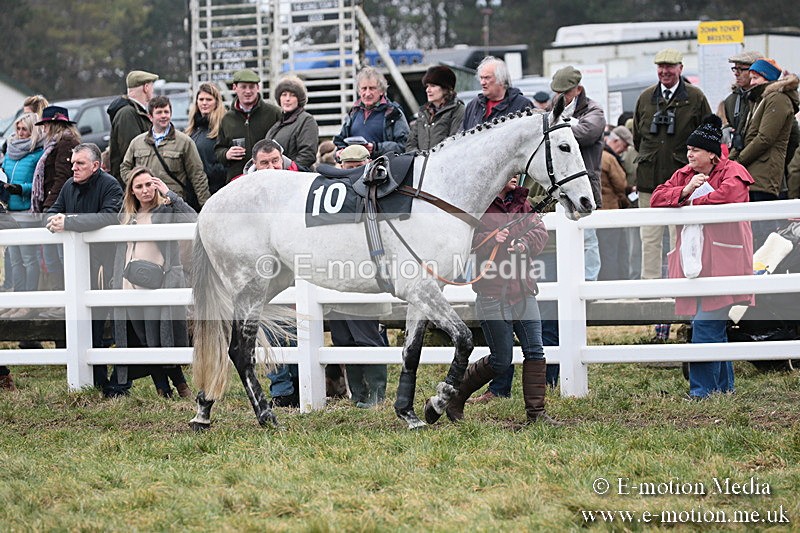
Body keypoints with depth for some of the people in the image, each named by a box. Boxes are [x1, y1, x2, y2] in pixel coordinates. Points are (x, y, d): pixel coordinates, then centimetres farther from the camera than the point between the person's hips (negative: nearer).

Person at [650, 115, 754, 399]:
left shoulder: (732, 171, -4)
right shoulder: (684, 174, 16)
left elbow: (729, 194, -25)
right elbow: (657, 199, 8)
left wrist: (693, 202, -11)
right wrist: (684, 191, -11)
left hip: (721, 260, -7)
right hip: (695, 262, 7)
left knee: (706, 325, -13)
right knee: (714, 327, 12)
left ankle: (702, 388, -10)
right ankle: (724, 386, 20)